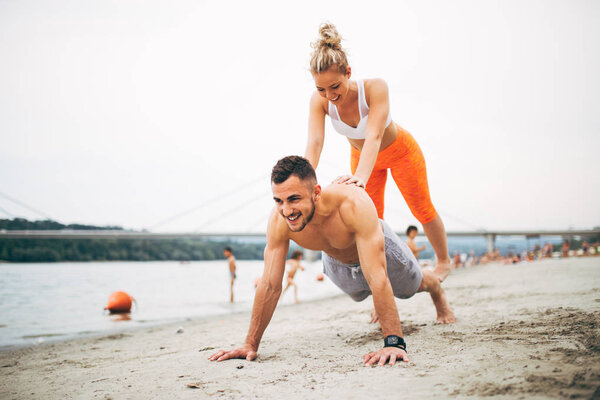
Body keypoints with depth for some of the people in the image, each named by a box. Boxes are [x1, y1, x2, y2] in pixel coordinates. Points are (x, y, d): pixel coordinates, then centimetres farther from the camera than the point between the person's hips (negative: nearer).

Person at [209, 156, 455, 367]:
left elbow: (377, 278, -52)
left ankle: (438, 292, 62)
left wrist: (394, 343, -56)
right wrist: (251, 344, -29)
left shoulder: (355, 205, -51)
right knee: (361, 295, 35)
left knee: (413, 286, 26)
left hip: (379, 248, -4)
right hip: (337, 261, 4)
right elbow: (270, 285, -30)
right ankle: (382, 307, 71)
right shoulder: (278, 221, -39)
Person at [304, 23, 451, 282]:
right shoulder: (319, 101, -30)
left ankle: (443, 262, 35)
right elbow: (314, 143, -40)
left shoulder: (375, 88, -40)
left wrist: (361, 177, -68)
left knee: (422, 210, 13)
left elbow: (374, 136, -51)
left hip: (400, 151, -3)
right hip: (360, 155, 3)